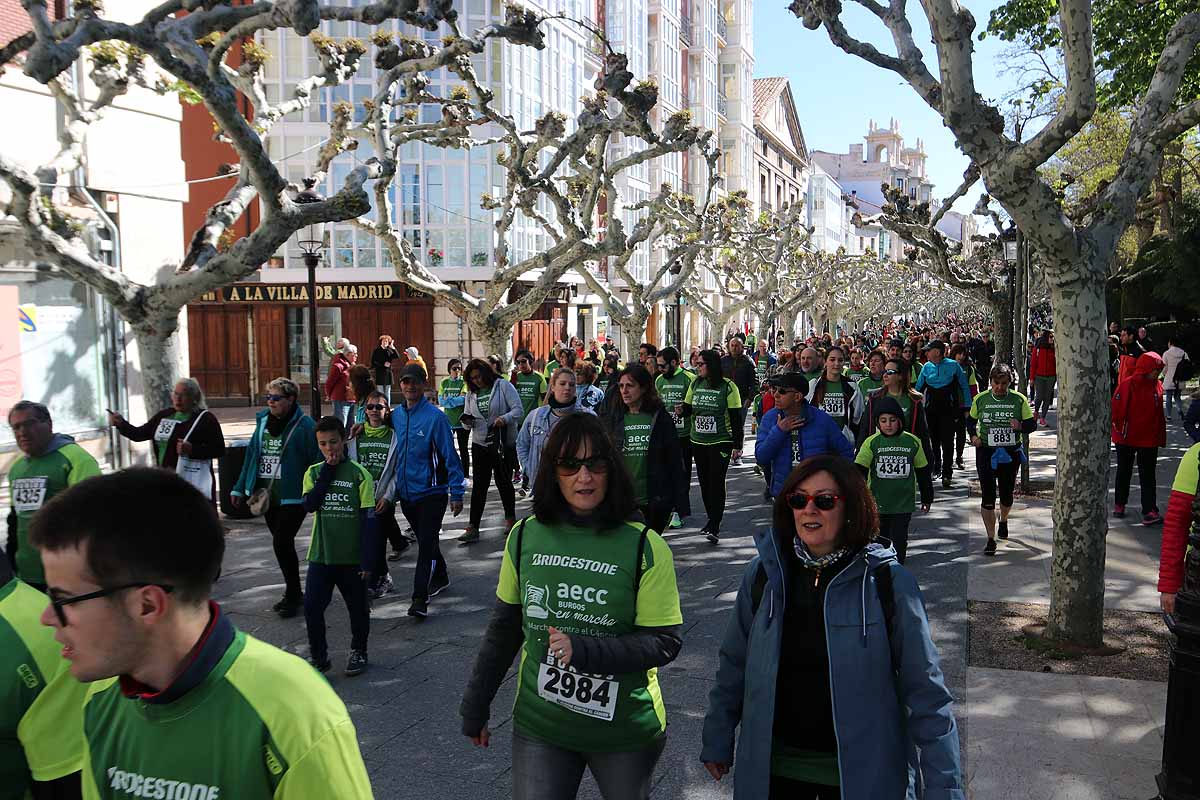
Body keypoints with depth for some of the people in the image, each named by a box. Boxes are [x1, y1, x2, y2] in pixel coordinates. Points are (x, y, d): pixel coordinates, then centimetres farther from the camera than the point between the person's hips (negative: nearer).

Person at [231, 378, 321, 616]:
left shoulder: (304, 425, -10)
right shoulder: (263, 421, 10)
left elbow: (318, 460, -11)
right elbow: (251, 454, 16)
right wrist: (240, 488, 15)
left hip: (292, 497, -7)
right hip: (267, 496, 7)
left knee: (282, 543, -12)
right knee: (282, 544, 14)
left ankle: (293, 595, 3)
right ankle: (294, 594, 26)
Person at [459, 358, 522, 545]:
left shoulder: (503, 386, -7)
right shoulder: (471, 393, 8)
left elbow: (518, 409, -12)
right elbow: (468, 418, 14)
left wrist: (504, 418, -29)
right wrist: (468, 421, -10)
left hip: (504, 444, -3)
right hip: (480, 444, 3)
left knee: (504, 482, 11)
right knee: (479, 486, 0)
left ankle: (510, 518, 31)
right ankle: (472, 528, 0)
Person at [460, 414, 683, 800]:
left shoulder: (645, 547, -14)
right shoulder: (525, 536, -4)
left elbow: (664, 642, -13)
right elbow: (504, 627, 6)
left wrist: (583, 650, -24)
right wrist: (476, 707, 11)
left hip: (626, 731, -1)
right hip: (539, 724, 2)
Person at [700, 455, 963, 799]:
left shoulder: (888, 581, -14)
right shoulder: (763, 573, -5)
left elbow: (925, 691, -12)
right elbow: (734, 665, 5)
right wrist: (717, 741, 9)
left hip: (858, 771, -2)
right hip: (774, 765, 2)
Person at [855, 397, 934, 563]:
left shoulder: (912, 442, -1)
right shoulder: (871, 443, -6)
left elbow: (923, 472, 9)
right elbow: (859, 471, -7)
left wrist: (927, 498, 15)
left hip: (903, 505, 0)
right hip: (877, 504, 0)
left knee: (899, 542, 0)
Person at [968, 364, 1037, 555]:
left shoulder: (1019, 400, -3)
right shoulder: (980, 399, -1)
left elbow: (1032, 424, 1)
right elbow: (971, 420, 14)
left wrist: (1020, 426, -21)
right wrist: (973, 435, -4)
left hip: (1010, 453, 1)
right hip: (986, 452, -1)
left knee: (1007, 494, 14)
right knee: (988, 496, -7)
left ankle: (1003, 521, 47)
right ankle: (991, 539, -1)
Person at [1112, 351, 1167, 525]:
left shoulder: (1157, 386, 2)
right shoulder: (1128, 385, -14)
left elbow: (1160, 414, 9)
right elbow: (1116, 410, -13)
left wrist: (1161, 437, 8)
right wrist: (1120, 431, -11)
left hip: (1149, 440, 3)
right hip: (1126, 439, -3)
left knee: (1148, 477, 2)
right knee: (1124, 473, 13)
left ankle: (1149, 511, 1)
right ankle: (1119, 504, 28)